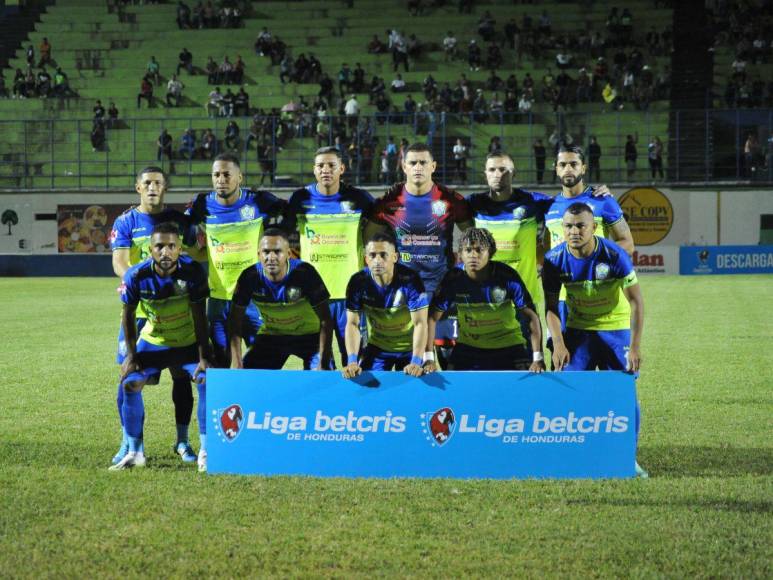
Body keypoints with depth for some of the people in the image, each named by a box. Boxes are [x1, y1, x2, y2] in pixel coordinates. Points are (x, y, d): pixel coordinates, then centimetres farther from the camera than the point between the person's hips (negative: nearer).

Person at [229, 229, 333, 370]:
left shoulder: (304, 273, -27)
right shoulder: (250, 277, -20)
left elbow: (325, 321, -22)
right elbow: (236, 320, -9)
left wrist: (323, 364, -28)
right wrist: (236, 362, -17)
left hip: (308, 334, -3)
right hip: (270, 335, 3)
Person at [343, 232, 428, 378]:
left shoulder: (409, 280, -26)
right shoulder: (358, 282, -19)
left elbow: (420, 323, -26)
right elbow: (353, 324, -16)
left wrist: (416, 362, -38)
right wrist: (352, 361, -31)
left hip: (409, 348, -2)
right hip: (377, 348, 2)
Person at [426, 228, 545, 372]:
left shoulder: (507, 276, -19)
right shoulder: (453, 279, -16)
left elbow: (531, 316, -17)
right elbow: (433, 318, -11)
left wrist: (538, 358, -26)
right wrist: (428, 359, -18)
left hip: (509, 348, -1)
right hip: (468, 348, 1)